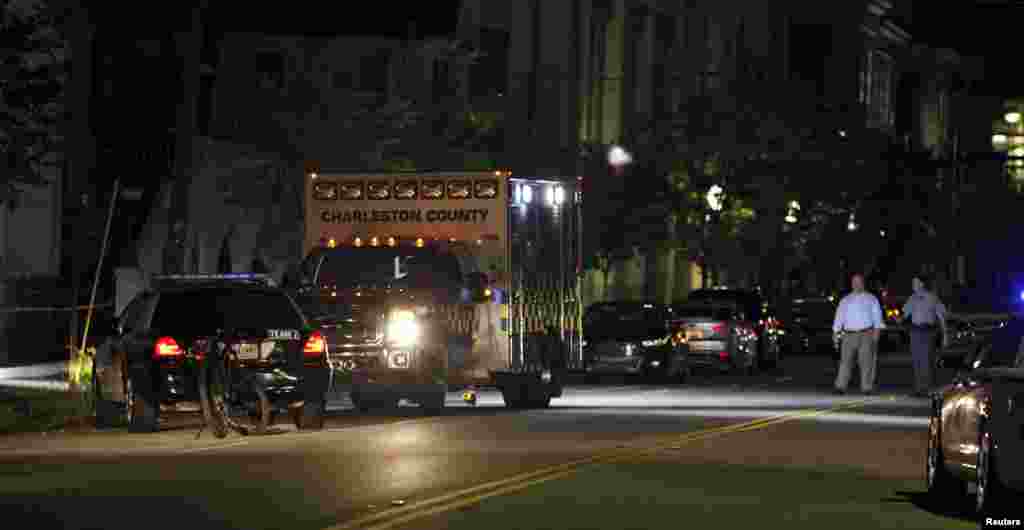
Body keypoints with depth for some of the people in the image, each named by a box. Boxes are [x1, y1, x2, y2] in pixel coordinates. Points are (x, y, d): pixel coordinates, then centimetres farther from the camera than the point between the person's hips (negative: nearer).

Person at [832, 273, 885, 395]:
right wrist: (836, 333, 4)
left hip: (866, 334, -1)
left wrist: (877, 330, -8)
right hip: (849, 335, 1)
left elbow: (877, 315, 5)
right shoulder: (845, 300, 17)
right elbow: (839, 316, 14)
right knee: (845, 361, -6)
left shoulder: (871, 299, 12)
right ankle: (840, 387, -9)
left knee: (866, 362, -4)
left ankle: (867, 388, -1)